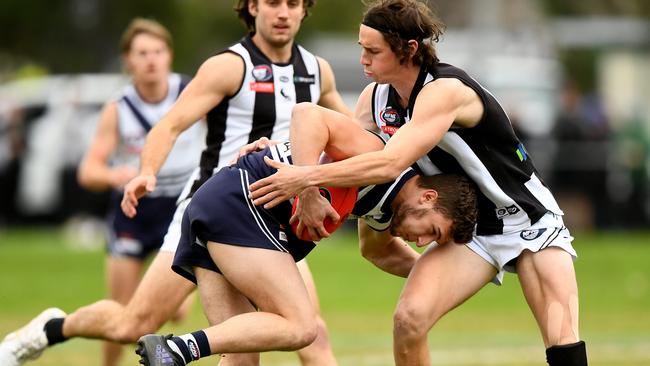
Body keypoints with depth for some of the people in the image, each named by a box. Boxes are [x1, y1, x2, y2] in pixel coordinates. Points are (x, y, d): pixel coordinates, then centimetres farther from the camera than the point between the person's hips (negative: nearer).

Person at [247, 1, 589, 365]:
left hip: (528, 219, -6)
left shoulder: (444, 90, -27)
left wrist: (305, 177, -34)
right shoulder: (375, 97, -4)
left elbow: (390, 164, -36)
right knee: (409, 319, -18)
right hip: (467, 228, 6)